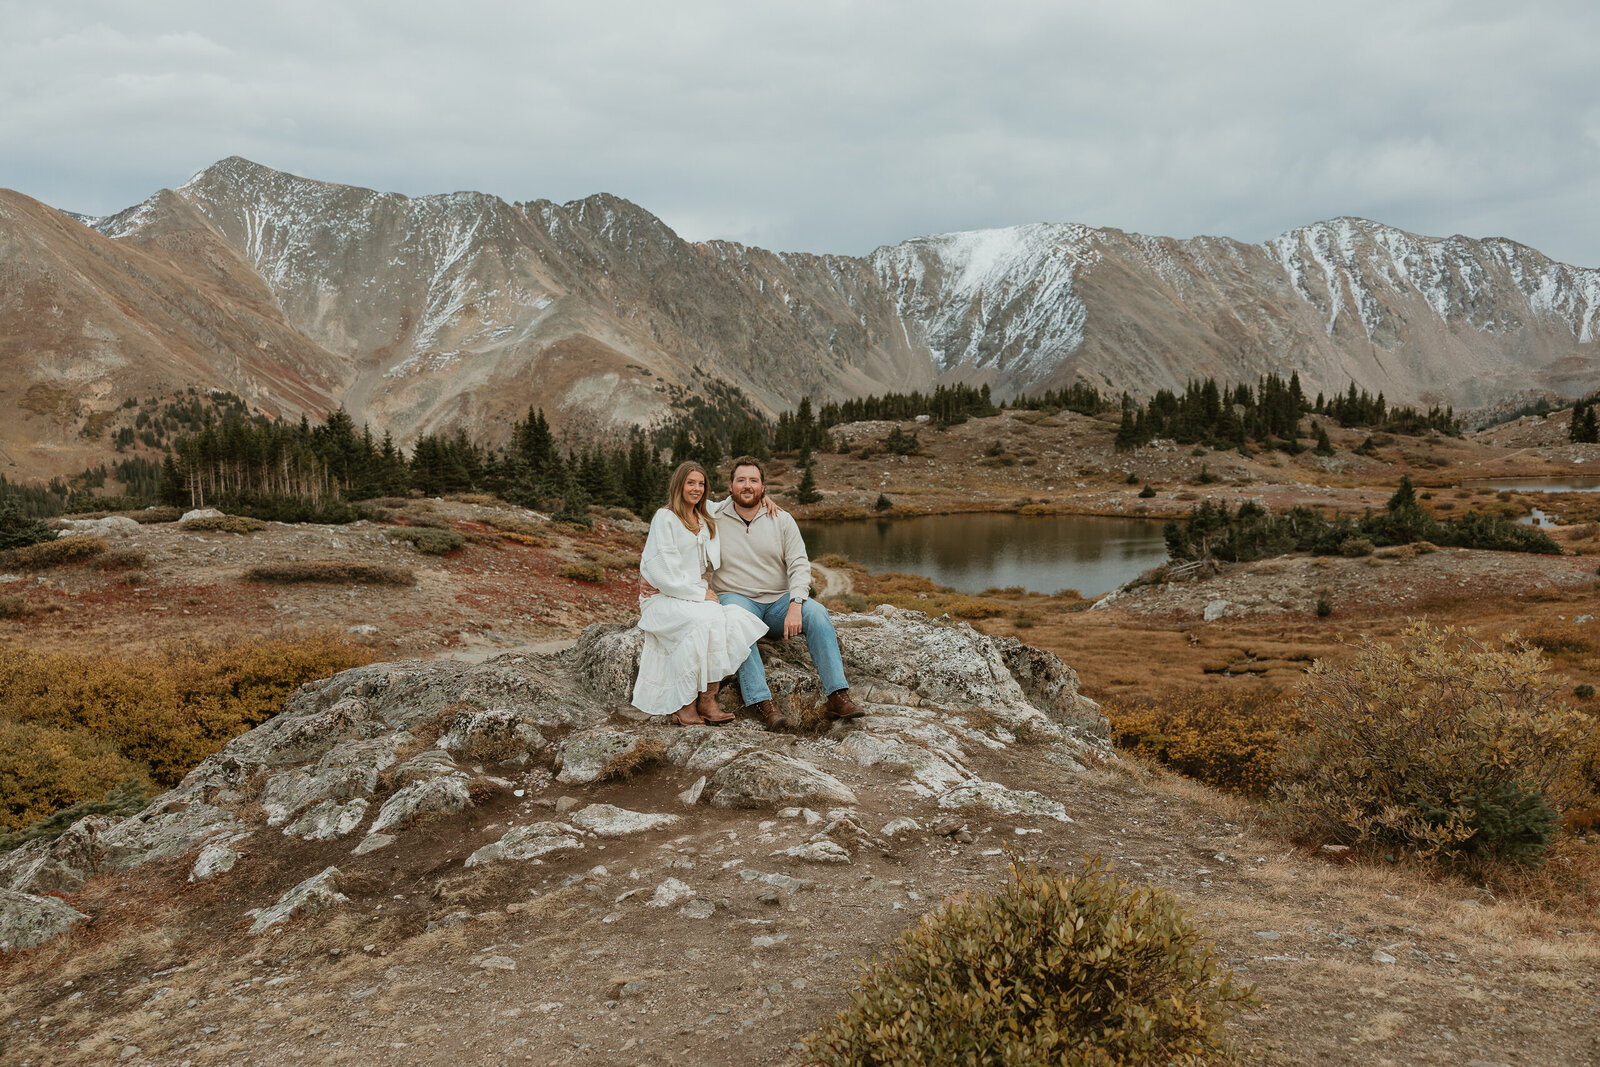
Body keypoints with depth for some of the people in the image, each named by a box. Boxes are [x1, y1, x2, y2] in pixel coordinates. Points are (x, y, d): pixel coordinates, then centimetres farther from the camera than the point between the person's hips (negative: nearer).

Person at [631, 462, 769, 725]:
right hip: (663, 598, -6)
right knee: (708, 620, -36)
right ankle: (685, 704, -29)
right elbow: (664, 571, -10)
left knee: (734, 620, -26)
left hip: (696, 594, 6)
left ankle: (707, 700, -28)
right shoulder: (665, 518, -4)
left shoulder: (705, 520, 19)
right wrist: (700, 594, -12)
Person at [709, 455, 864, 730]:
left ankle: (838, 697, -30)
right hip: (736, 597, -2)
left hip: (778, 601, 2)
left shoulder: (782, 520, 7)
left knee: (816, 612, -27)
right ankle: (763, 703, -43)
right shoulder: (713, 518, 5)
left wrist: (795, 604, -19)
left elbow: (800, 565, 0)